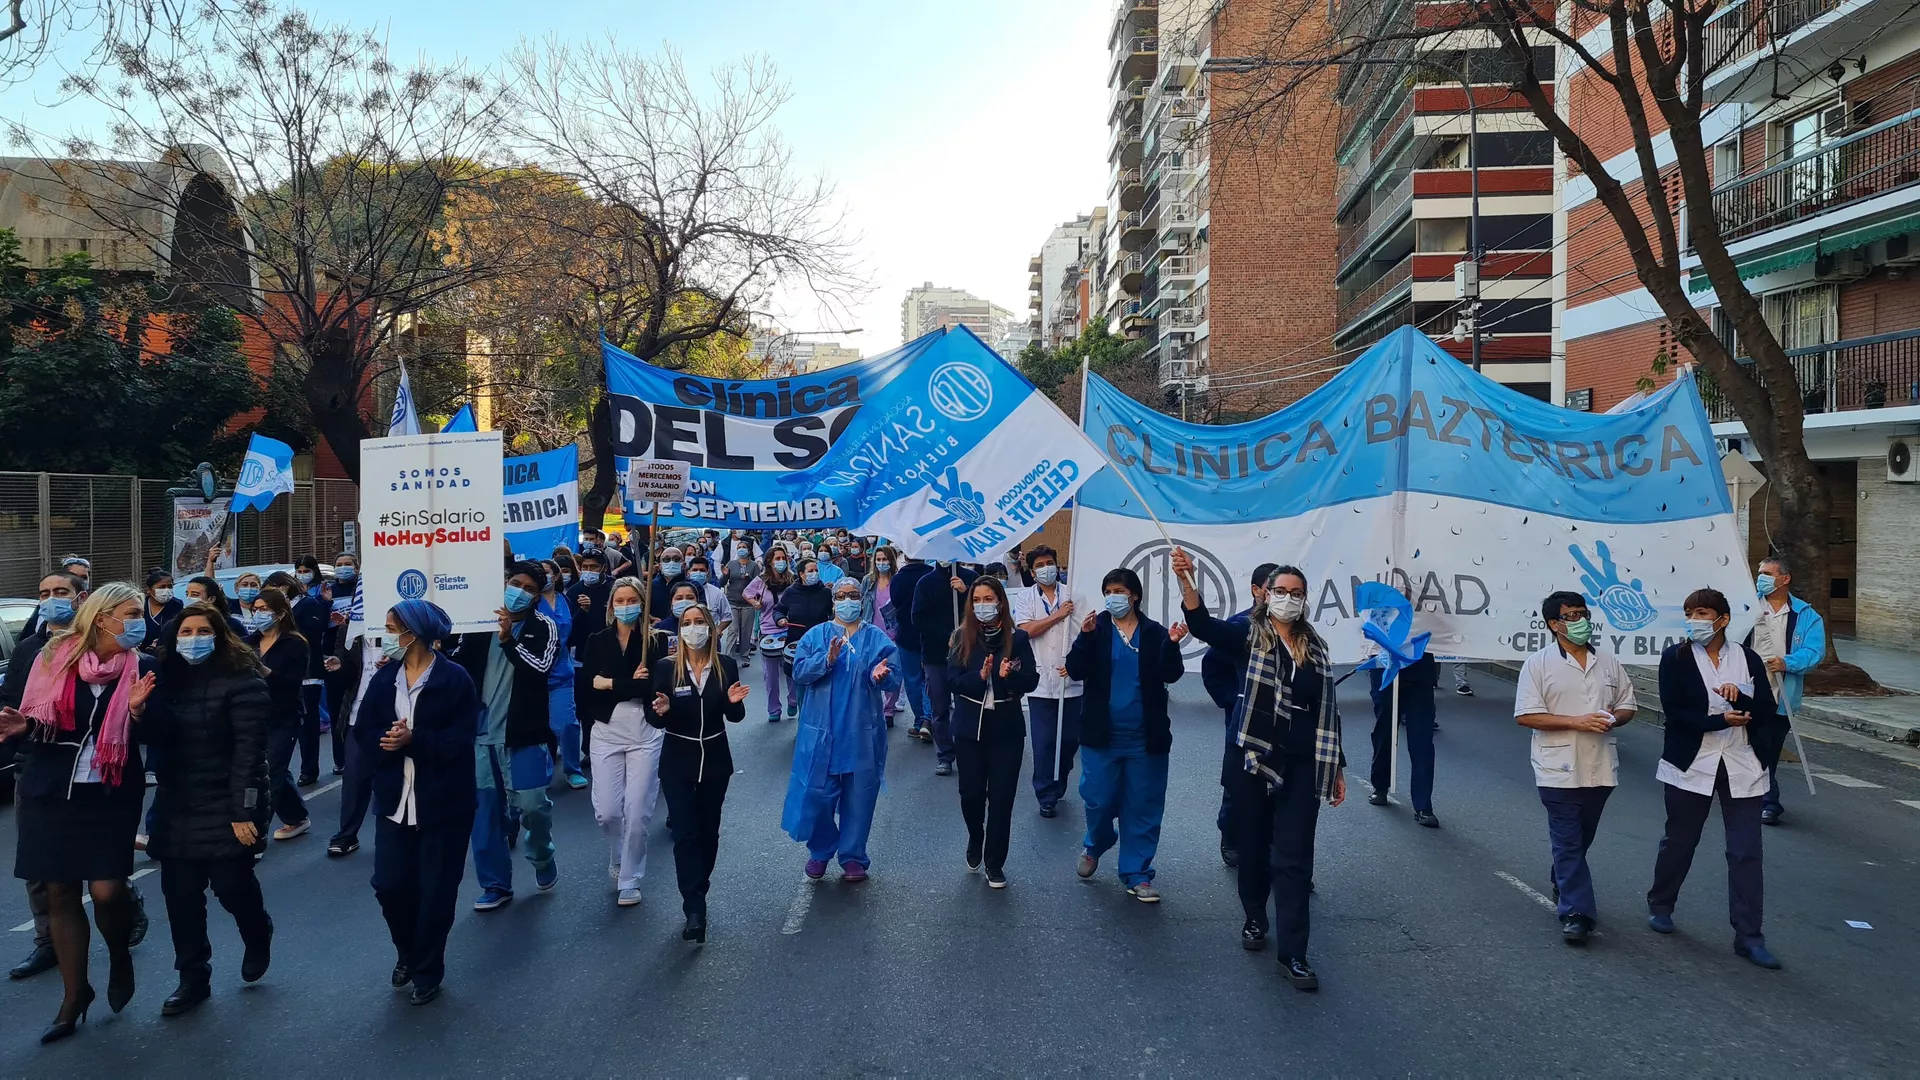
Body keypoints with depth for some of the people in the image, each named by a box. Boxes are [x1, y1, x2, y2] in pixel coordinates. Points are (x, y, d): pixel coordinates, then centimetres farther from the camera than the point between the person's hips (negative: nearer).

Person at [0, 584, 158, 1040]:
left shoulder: (142, 669, -3)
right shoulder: (55, 657, -1)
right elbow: (37, 722, 9)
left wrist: (137, 710, -21)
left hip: (111, 794, -2)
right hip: (51, 791, 2)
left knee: (106, 889, -10)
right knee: (60, 892, 7)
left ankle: (120, 955, 22)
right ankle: (75, 994, 22)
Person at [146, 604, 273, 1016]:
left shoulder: (241, 681, -10)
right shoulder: (168, 679, 9)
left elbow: (249, 749, -15)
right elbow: (157, 739, 7)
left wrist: (244, 811, -20)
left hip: (225, 808, -5)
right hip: (176, 807, 5)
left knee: (232, 887, -2)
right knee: (180, 896, 6)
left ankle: (258, 935, 30)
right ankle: (192, 979, 20)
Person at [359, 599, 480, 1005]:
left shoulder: (454, 679, -10)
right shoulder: (384, 679, 5)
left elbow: (459, 741, -14)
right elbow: (364, 734, 1)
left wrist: (415, 740, -27)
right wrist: (386, 743, -20)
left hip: (443, 802, -4)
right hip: (394, 799, 4)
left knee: (436, 890, 5)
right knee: (389, 884, 3)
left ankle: (427, 972, 23)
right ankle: (407, 952, 32)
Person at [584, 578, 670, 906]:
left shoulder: (655, 640, -3)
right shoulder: (597, 641, 5)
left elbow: (654, 685, -16)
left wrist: (610, 684, -12)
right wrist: (631, 683, -11)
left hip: (646, 733, -2)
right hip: (607, 732, 2)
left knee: (637, 812, -1)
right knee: (606, 811, 0)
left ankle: (630, 880, 17)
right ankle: (618, 858, 32)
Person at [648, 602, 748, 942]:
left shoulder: (726, 665, -4)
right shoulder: (666, 666, -8)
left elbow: (734, 717, 1)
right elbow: (658, 722, -8)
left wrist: (734, 702, -20)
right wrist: (662, 710, -30)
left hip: (715, 758, 2)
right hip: (678, 760, -2)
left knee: (708, 830, 12)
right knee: (685, 833, -7)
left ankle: (697, 894, 32)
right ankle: (695, 911, -6)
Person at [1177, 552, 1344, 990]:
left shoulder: (1315, 646, 9)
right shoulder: (1249, 636, -1)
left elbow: (1328, 710, 12)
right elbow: (1202, 624, -20)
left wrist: (1337, 766, 10)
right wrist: (1185, 579, -37)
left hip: (1303, 765, 2)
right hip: (1254, 758, -1)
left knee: (1294, 857, -1)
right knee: (1252, 846, 11)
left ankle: (1292, 954, 1)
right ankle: (1254, 919, 35)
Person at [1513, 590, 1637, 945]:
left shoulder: (1608, 663, 8)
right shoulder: (1539, 664, -7)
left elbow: (1627, 706, 17)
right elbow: (1525, 716, -12)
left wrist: (1613, 719, -7)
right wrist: (1577, 722, -19)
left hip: (1600, 766, 5)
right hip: (1559, 768, -5)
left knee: (1582, 839, 18)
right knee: (1568, 842, -3)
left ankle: (1563, 886, 40)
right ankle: (1575, 913, -1)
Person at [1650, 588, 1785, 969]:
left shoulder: (1748, 659, 3)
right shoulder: (1675, 658, -5)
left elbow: (1767, 713, -4)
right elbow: (1674, 712, -13)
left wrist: (1739, 696, -21)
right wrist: (1722, 720, -20)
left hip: (1742, 768, 2)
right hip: (1691, 765, -2)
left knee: (1746, 852, 0)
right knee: (1679, 841, 12)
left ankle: (1748, 936, 6)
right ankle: (1660, 905, 33)